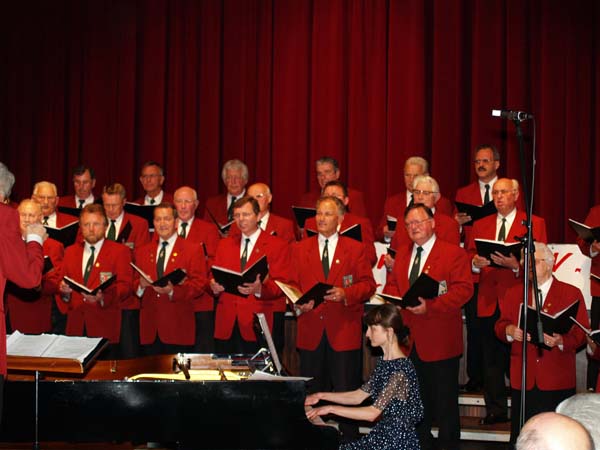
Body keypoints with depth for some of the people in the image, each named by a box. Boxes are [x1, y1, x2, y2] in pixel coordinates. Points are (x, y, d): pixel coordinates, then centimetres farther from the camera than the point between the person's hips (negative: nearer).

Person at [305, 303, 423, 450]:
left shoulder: (401, 369, -21)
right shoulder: (383, 362, 8)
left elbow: (372, 413, -25)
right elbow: (359, 396, 13)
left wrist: (331, 408, -21)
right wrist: (321, 396, 7)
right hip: (382, 434, 8)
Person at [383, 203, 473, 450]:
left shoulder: (454, 253, -6)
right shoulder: (402, 253, 15)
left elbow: (463, 289, -15)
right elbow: (392, 285, 18)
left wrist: (430, 306, -24)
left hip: (439, 340, -6)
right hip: (408, 338, 6)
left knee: (444, 400, 2)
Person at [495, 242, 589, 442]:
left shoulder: (571, 294, 4)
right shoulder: (513, 294, 15)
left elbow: (580, 334, -1)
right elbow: (500, 326, 11)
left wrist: (561, 341, -20)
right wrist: (509, 331, -13)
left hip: (557, 381, -3)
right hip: (522, 380, 3)